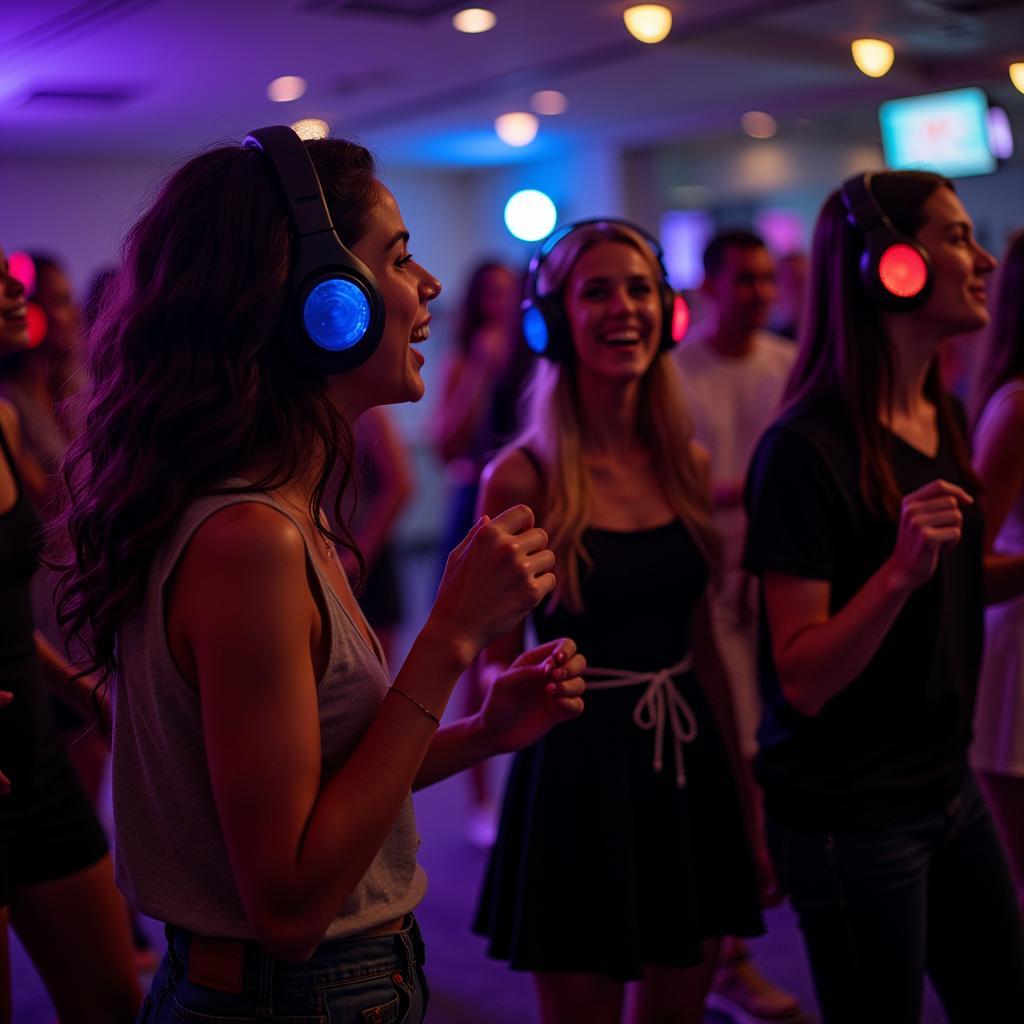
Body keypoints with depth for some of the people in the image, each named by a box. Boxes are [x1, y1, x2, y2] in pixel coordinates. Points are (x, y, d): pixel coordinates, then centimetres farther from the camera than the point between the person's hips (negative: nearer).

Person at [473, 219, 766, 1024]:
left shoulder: (688, 465, 5)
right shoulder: (524, 478, -10)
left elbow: (702, 641, 11)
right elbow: (498, 663, -4)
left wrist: (743, 788, 12)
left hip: (691, 760, 5)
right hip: (579, 771, -5)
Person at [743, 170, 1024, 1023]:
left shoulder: (945, 420, 4)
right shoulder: (809, 447, -20)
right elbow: (803, 679, -21)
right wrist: (900, 570, -34)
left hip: (948, 785, 8)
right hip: (850, 814, -8)